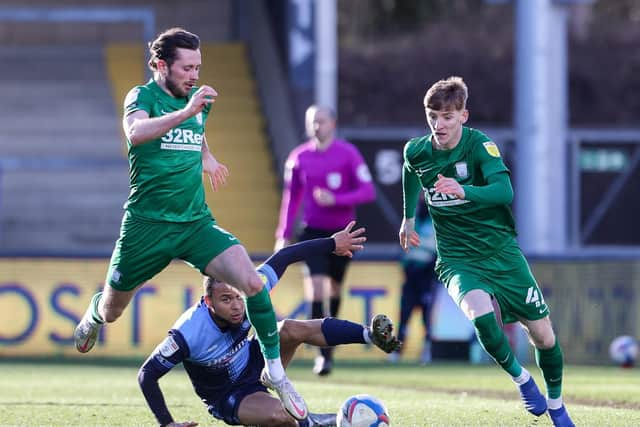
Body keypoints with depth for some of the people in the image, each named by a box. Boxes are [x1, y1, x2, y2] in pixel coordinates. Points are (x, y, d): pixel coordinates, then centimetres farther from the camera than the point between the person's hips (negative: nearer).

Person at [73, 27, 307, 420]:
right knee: (112, 312, 14)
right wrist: (186, 111, -43)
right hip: (147, 225, -4)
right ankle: (94, 316, 53)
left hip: (196, 222, 4)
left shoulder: (199, 98, 9)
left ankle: (275, 370, -10)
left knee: (253, 282, -20)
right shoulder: (143, 96, -10)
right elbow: (136, 132, -35)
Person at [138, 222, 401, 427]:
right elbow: (147, 375, -27)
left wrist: (332, 243, -5)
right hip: (227, 399, -5)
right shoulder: (188, 334, -35)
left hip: (254, 365, 5)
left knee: (291, 329, -24)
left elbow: (283, 258, -8)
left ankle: (371, 335, -22)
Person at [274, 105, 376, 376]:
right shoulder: (299, 157, 1)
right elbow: (291, 197, 10)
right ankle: (324, 353, -14)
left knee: (334, 288, 12)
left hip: (342, 232, 0)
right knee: (315, 288, -15)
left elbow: (368, 191, -11)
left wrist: (335, 200, -24)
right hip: (313, 232, 0)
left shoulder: (348, 154, -7)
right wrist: (284, 234, 7)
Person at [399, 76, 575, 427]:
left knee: (543, 335, 2)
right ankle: (520, 378, -6)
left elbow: (504, 191, -34)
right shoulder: (417, 151, -6)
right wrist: (409, 217, 25)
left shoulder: (479, 145, -17)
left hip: (501, 250, -1)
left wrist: (463, 191, -51)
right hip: (457, 259, 1)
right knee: (480, 314, -31)